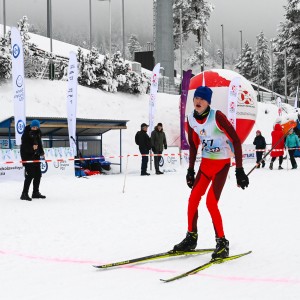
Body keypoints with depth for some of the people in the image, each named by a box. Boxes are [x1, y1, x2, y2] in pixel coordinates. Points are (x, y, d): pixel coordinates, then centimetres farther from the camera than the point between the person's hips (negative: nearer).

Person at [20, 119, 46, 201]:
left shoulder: (38, 132, 8)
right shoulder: (26, 134, -15)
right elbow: (24, 146, -22)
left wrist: (41, 152, 11)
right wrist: (32, 147, -37)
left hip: (36, 155, 8)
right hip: (27, 156, -8)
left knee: (38, 174, 12)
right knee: (30, 175, -14)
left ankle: (36, 192, 26)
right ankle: (24, 194, -8)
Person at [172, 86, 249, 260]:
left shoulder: (217, 117, -20)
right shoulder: (191, 119, 0)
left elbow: (236, 141, -18)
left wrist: (239, 170, -20)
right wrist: (191, 170, 15)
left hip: (222, 164, -6)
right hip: (206, 163, 6)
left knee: (211, 202, -15)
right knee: (193, 199, 3)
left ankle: (222, 243, -3)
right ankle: (191, 238, 19)